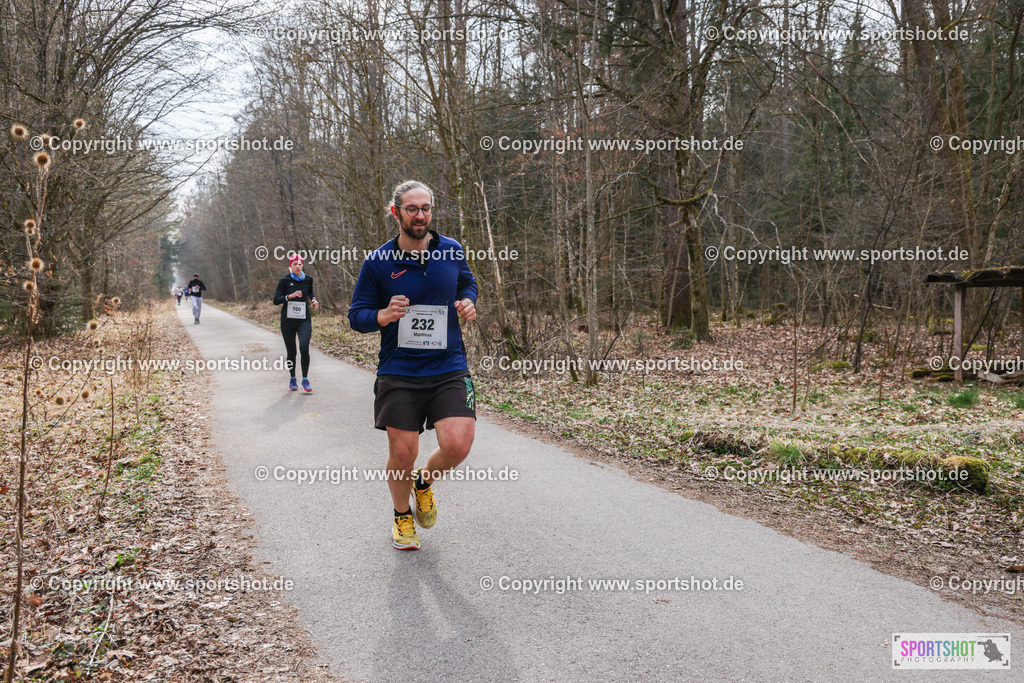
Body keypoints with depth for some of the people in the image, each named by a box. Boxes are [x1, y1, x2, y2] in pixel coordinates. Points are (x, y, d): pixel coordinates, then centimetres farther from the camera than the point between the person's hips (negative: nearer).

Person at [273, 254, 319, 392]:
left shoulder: (308, 279, 5)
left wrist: (313, 299, 6)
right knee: (291, 352, 4)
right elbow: (276, 300, -6)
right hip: (288, 320, -1)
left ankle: (305, 380, -6)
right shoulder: (285, 281, -3)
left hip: (304, 320, 1)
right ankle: (292, 380, 26)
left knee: (304, 347, -19)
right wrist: (290, 296, -19)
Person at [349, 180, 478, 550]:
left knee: (457, 445, -14)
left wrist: (468, 302, -1)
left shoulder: (452, 251, 3)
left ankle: (424, 482, 22)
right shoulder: (377, 262, -4)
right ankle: (402, 516, 33)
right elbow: (356, 315, 2)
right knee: (402, 453, 2)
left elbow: (468, 283, 23)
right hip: (398, 372, -1)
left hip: (449, 369, 1)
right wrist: (385, 315, -20)